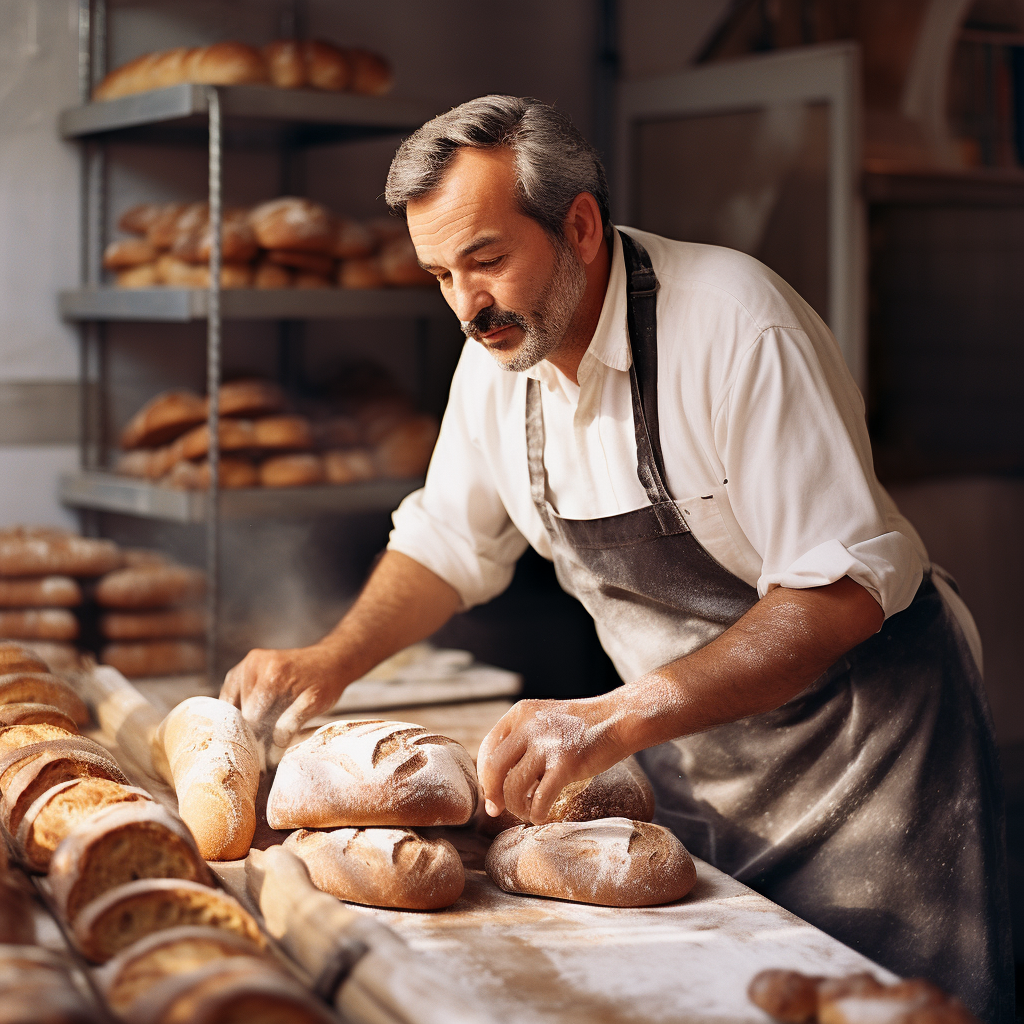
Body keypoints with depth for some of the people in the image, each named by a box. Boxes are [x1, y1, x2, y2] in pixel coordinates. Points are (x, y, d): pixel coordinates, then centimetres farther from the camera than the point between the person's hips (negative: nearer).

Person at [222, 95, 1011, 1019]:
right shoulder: (499, 353, -3)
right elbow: (451, 542, 11)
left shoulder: (733, 321, -25)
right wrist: (331, 663, -6)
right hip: (692, 757, 6)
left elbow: (845, 587, -29)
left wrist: (617, 720, -36)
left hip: (869, 738, -6)